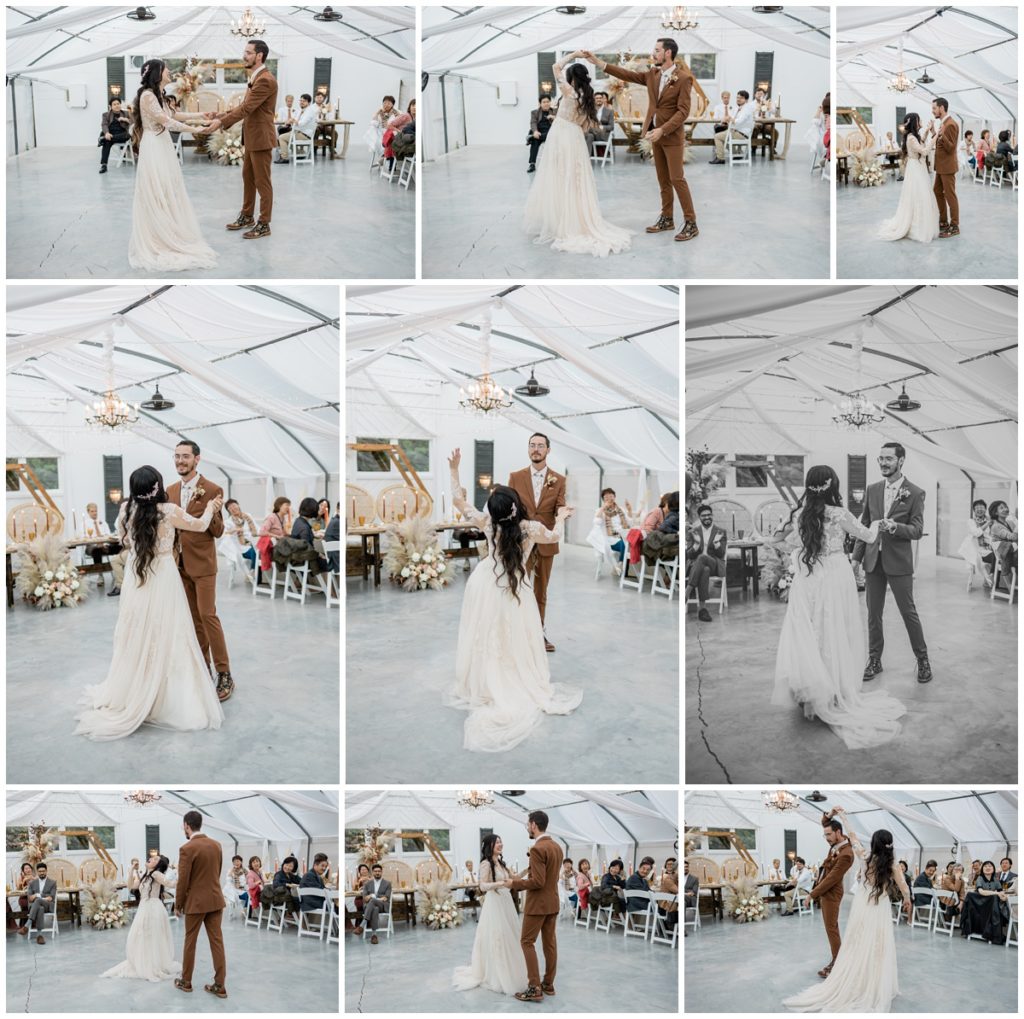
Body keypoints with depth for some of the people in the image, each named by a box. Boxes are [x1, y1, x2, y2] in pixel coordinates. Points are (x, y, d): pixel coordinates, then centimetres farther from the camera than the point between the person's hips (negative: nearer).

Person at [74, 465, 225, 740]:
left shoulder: (126, 509, -3)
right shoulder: (169, 511, -14)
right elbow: (200, 525, 4)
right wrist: (210, 508, 23)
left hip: (135, 578, 4)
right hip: (162, 579, -4)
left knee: (137, 635, 13)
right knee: (164, 638, 4)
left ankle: (130, 699, 21)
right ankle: (167, 699, 10)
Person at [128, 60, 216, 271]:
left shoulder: (157, 95, 14)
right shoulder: (147, 95, -15)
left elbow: (172, 116, 20)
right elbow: (166, 121, -18)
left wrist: (199, 115, 20)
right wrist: (194, 129, -14)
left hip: (163, 147, 10)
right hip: (154, 149, -10)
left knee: (167, 194, 11)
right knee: (156, 196, -4)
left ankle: (166, 236, 16)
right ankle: (156, 241, 2)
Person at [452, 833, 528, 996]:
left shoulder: (502, 863, 11)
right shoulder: (486, 863, -12)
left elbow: (513, 878, 18)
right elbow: (483, 886, -21)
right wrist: (500, 883, -36)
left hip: (506, 903, 8)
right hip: (494, 905, -8)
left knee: (508, 939, 12)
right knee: (496, 940, -4)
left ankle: (507, 974, 22)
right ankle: (496, 977, 4)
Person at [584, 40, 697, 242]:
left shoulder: (684, 78, -14)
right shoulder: (653, 74, 6)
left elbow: (683, 111, -18)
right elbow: (627, 74, 9)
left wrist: (662, 130, -26)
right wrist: (598, 62, 3)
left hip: (672, 136, -7)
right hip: (656, 135, 7)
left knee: (677, 179, -8)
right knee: (663, 180, 12)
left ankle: (691, 223, -4)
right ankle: (667, 219, 20)